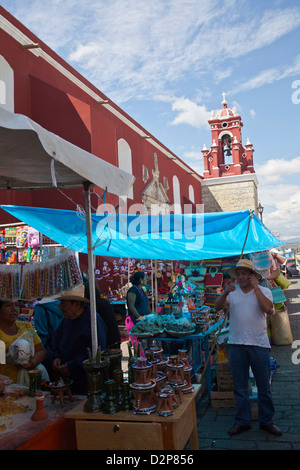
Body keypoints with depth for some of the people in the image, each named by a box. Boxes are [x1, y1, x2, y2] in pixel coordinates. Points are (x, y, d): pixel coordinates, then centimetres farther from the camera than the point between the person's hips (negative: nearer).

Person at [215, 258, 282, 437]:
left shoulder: (264, 291, 2)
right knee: (240, 386, 10)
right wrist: (225, 293, -27)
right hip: (237, 344, 2)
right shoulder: (232, 292, 6)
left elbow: (268, 309, -16)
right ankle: (242, 421, 23)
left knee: (264, 386, 8)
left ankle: (267, 421, 25)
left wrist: (255, 287, -15)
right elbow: (218, 307, -9)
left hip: (259, 344, -1)